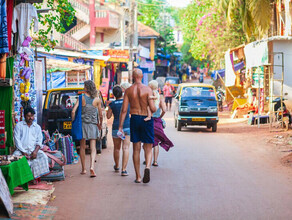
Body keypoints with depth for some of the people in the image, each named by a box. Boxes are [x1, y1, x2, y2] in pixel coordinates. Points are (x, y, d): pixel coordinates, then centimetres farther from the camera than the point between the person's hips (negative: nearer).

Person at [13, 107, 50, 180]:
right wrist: (23, 152, -13)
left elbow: (39, 141, 8)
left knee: (43, 156, -27)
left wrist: (35, 151, -12)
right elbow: (17, 140, 0)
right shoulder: (19, 125, 9)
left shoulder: (37, 127, 17)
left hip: (34, 150, 2)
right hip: (22, 149, -2)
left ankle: (35, 176, -24)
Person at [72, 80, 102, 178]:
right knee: (93, 148, 0)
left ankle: (83, 169, 19)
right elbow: (100, 115, 2)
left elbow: (73, 111, -12)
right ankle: (92, 167, -20)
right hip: (93, 125, 0)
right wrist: (100, 124, 19)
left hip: (82, 124, 0)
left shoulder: (81, 98, -5)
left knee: (82, 147, 14)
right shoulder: (97, 100, -3)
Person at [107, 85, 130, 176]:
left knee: (116, 148, 18)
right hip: (127, 127, -1)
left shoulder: (112, 104, -5)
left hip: (116, 127, 1)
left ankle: (117, 166, 36)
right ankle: (124, 169, -14)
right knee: (125, 148, -5)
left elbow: (108, 116, 4)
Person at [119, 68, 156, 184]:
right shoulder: (147, 89, -6)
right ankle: (147, 166, -22)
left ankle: (138, 177, 12)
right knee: (148, 148, 7)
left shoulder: (128, 90, 1)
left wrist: (120, 127, 1)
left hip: (134, 119, 2)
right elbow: (152, 108, -13)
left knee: (136, 149, 9)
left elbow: (124, 110, -2)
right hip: (147, 119, -2)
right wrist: (155, 109, 12)